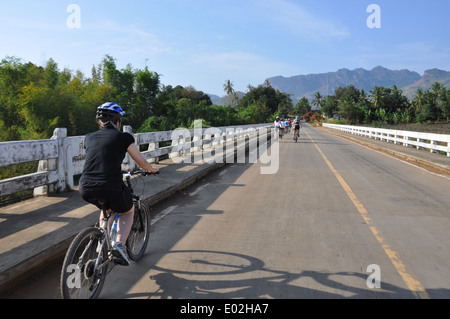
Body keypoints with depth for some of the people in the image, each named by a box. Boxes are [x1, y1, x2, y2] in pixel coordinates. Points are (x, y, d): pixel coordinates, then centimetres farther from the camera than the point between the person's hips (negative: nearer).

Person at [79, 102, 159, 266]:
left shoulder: (89, 138, 17)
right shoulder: (124, 137, 4)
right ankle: (119, 244, 4)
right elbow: (142, 163, 8)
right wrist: (153, 170, 29)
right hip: (112, 188, -5)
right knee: (128, 211, 26)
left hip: (86, 190, 5)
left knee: (106, 208, 37)